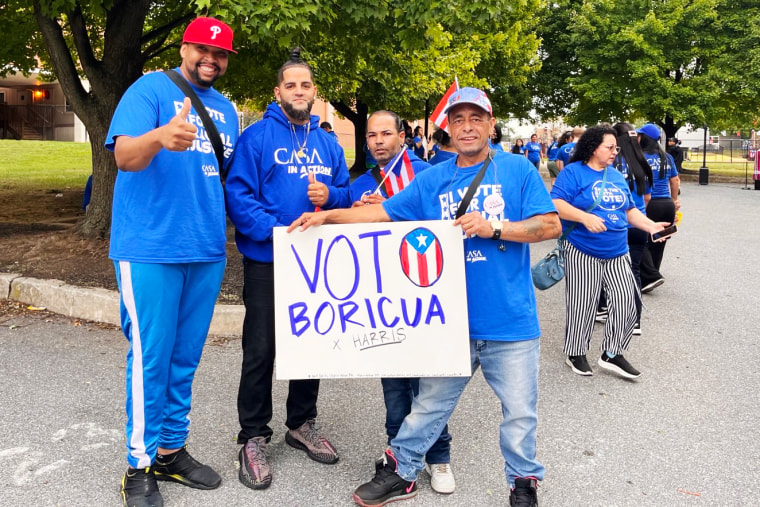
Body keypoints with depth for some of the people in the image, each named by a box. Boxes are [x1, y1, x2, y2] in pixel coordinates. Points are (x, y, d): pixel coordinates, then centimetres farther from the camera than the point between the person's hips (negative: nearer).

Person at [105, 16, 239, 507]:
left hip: (206, 251, 6)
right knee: (150, 358, -1)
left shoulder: (226, 109, 16)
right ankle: (140, 466, 14)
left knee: (185, 358, 13)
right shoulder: (150, 89, -4)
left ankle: (171, 450, 27)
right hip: (150, 248, -6)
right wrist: (161, 137, -39)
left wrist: (223, 233, 12)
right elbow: (125, 157, -18)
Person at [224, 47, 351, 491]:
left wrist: (330, 196, -11)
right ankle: (254, 437, 15)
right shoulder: (257, 137, -5)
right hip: (267, 260, -5)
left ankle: (302, 424, 32)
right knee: (261, 350, 1)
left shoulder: (328, 143, 11)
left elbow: (346, 194, 12)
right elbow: (238, 194, -14)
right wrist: (274, 231, -24)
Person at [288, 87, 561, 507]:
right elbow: (383, 213, 5)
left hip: (510, 320, -2)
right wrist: (327, 216, -3)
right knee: (429, 404, 13)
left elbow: (550, 225, -4)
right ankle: (400, 472, 30)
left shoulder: (518, 169, 0)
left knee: (520, 410, 10)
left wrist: (493, 227, -16)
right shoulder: (432, 180, 7)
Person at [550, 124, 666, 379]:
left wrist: (651, 225, 4)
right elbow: (556, 204, -18)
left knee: (626, 303, 3)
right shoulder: (573, 172, -7)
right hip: (583, 253, -6)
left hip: (618, 253, 6)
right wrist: (585, 217, -29)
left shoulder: (617, 177, 15)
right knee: (582, 306, 3)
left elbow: (629, 210, 20)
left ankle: (612, 353, 20)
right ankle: (576, 353, 23)